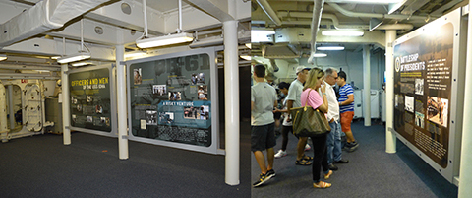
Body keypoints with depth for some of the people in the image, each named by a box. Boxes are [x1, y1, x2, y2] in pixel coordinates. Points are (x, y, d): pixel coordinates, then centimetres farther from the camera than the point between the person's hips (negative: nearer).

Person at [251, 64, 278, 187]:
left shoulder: (253, 89, -15)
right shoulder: (271, 89, 6)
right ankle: (270, 169, 28)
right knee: (269, 146, 15)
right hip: (270, 120, 7)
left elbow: (250, 107, -22)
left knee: (257, 148, 2)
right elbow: (275, 104, 16)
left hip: (258, 122, -7)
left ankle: (264, 173, 2)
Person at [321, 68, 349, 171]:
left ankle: (337, 158, 35)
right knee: (329, 142, 0)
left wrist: (336, 117, 19)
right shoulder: (323, 88, -19)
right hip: (330, 120, -10)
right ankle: (328, 162, 13)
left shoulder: (330, 87, 15)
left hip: (336, 119, 10)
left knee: (337, 139, 20)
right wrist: (329, 118, -18)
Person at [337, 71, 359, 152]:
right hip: (342, 111, 9)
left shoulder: (348, 88, -14)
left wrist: (340, 103, -19)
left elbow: (351, 99, -23)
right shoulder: (340, 88, 14)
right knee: (345, 128, 13)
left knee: (346, 128, -7)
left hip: (348, 111, -9)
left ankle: (354, 142, 9)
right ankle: (348, 143, 23)